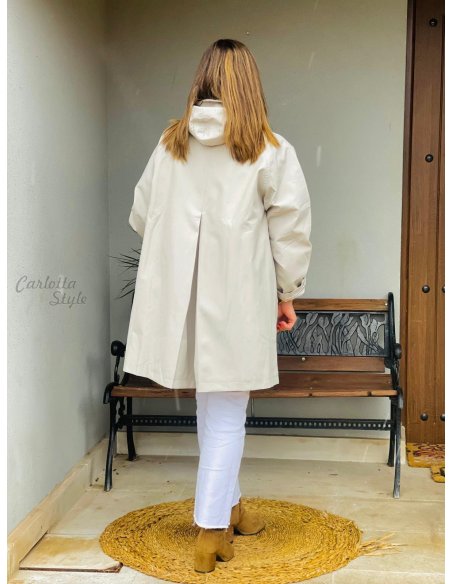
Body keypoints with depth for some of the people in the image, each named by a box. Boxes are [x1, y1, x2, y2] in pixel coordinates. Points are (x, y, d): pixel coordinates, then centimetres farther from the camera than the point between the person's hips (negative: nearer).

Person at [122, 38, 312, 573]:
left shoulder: (170, 142, 7)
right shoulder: (269, 149, -4)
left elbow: (141, 216, 14)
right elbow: (291, 227, -4)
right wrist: (288, 292, 6)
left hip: (179, 293, 4)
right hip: (237, 296, -4)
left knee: (211, 405, 18)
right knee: (226, 415, 4)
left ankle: (227, 505, 33)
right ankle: (211, 531, 10)